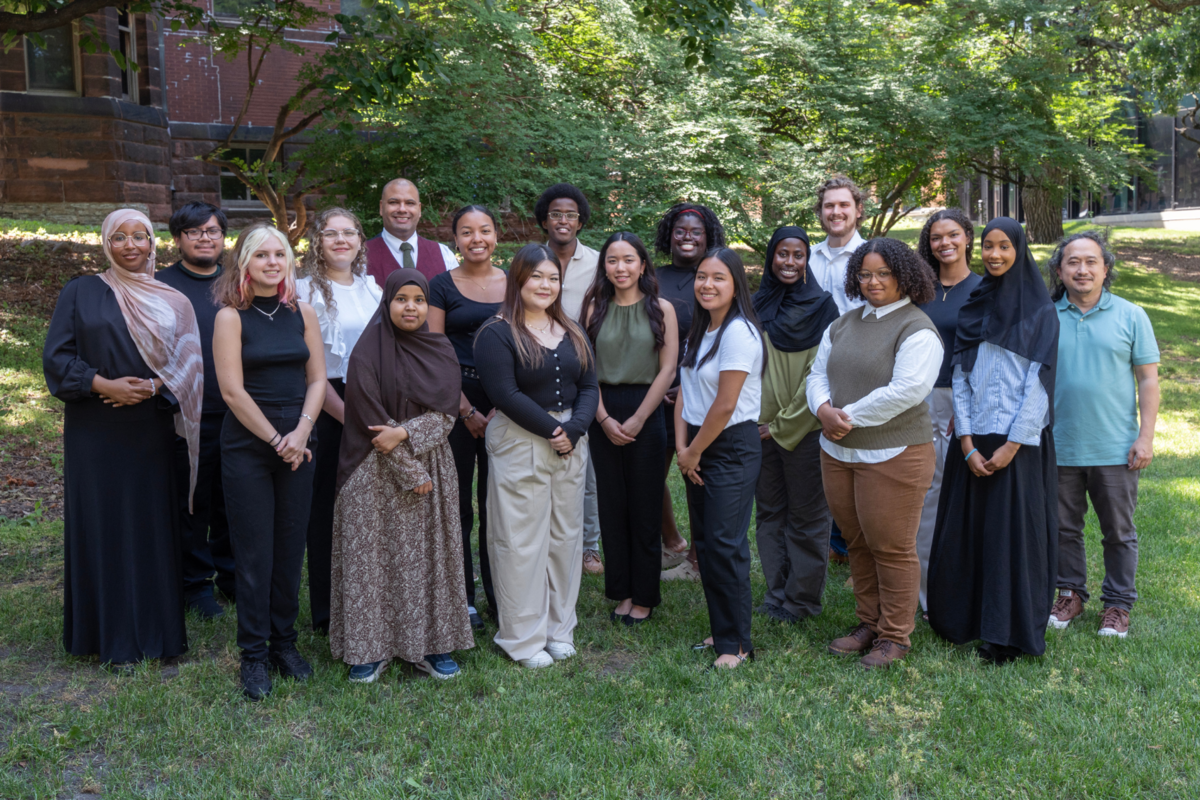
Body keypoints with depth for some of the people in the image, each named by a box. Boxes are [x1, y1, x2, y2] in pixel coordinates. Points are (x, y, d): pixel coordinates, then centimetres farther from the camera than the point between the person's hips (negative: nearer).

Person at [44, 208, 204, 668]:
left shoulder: (172, 302, 9)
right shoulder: (81, 293, 4)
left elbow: (186, 364, 4)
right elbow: (57, 356, -1)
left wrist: (153, 386, -14)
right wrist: (104, 384, -15)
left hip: (152, 432, 2)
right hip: (96, 434, -1)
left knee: (153, 525, 4)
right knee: (104, 526, 1)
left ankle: (157, 629, 15)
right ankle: (113, 639, 11)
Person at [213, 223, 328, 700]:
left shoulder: (303, 314, 8)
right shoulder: (231, 317, -3)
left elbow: (317, 379, 6)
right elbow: (232, 390, -9)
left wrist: (300, 434, -7)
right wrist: (276, 439, -10)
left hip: (296, 445, 3)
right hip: (247, 446, -3)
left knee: (291, 548, 8)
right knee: (254, 552, 2)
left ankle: (285, 642, 22)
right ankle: (254, 655, 12)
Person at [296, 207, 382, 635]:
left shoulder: (373, 287, 14)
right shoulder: (307, 291, -3)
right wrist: (346, 414, -15)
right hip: (328, 408, -4)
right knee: (328, 507, 2)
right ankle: (328, 612, 14)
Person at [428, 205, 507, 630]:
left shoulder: (513, 283, 9)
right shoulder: (442, 286, 2)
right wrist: (466, 410, -8)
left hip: (504, 403, 2)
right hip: (454, 399, -2)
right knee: (457, 500, 3)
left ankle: (497, 590, 19)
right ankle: (463, 598, 14)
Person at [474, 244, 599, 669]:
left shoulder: (572, 333, 13)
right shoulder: (497, 334, -7)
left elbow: (589, 386, 6)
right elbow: (505, 394, -16)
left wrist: (573, 429, -11)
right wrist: (550, 429, -16)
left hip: (571, 442, 6)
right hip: (519, 445, -6)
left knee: (566, 535, 12)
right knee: (522, 540, 0)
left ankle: (559, 629, 25)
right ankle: (523, 638, 11)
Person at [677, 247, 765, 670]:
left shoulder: (738, 333, -16)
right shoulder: (699, 331, 12)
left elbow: (725, 405, -18)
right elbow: (684, 394, 10)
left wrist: (694, 452, -8)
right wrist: (682, 447, -2)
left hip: (732, 448, -9)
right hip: (697, 448, 9)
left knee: (725, 546, -6)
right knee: (704, 543, 12)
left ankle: (736, 643, 5)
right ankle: (720, 630, 24)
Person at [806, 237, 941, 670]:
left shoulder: (916, 329, -10)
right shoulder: (843, 323, 13)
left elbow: (906, 391, -21)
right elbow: (818, 373, 13)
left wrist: (850, 417, -16)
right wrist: (824, 409, -8)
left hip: (893, 455, -7)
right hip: (838, 452, 7)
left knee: (891, 547, 1)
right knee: (857, 542, 15)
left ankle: (895, 635, 16)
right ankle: (868, 622, 30)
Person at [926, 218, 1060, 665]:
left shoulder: (1040, 312, -1)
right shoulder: (973, 307, 10)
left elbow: (1040, 383, -7)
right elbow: (960, 377, 6)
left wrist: (1012, 445, -13)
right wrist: (967, 443, -4)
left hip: (1018, 442, -4)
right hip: (974, 440, 4)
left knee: (1013, 534, -1)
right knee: (964, 530, 7)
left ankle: (1007, 635, 9)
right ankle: (962, 619, 21)